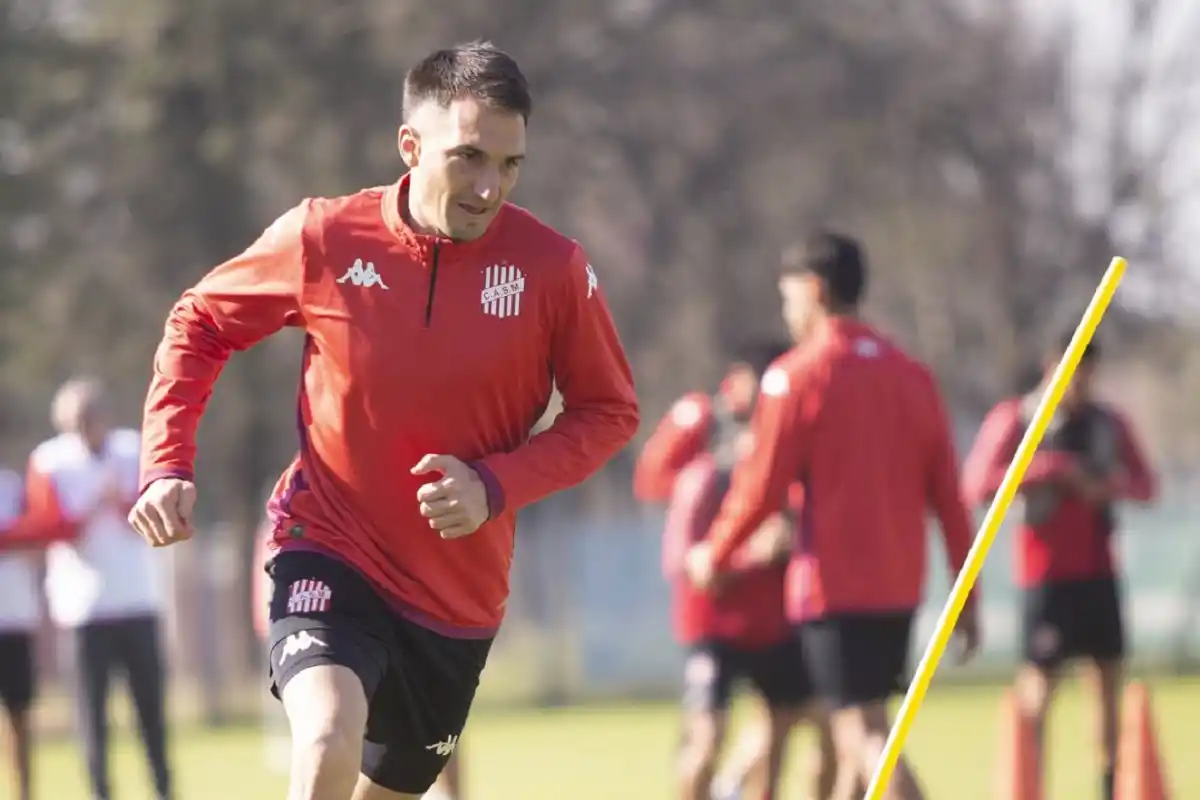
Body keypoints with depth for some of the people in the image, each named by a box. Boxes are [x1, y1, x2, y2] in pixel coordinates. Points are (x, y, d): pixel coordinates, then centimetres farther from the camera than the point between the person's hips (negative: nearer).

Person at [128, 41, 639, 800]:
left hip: (460, 594, 3)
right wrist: (167, 465, -7)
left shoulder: (552, 266, -11)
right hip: (329, 552, -3)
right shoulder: (323, 238, -11)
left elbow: (609, 412, 0)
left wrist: (496, 486, -16)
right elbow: (199, 324, 5)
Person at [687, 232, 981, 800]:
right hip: (900, 584, 7)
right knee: (858, 729, 16)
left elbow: (763, 485, -8)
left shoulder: (797, 375, -8)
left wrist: (714, 556, 7)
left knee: (868, 734, -10)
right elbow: (946, 491, 7)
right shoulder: (912, 375, 9)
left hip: (833, 584, -7)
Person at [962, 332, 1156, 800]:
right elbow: (978, 485, -14)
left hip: (1098, 570, 5)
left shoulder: (1109, 424, 10)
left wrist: (1110, 485, -10)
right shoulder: (1014, 420, -4)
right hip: (1046, 571, -5)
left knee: (1109, 675, 6)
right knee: (1039, 681, -6)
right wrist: (1048, 468, -20)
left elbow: (1145, 486, 12)